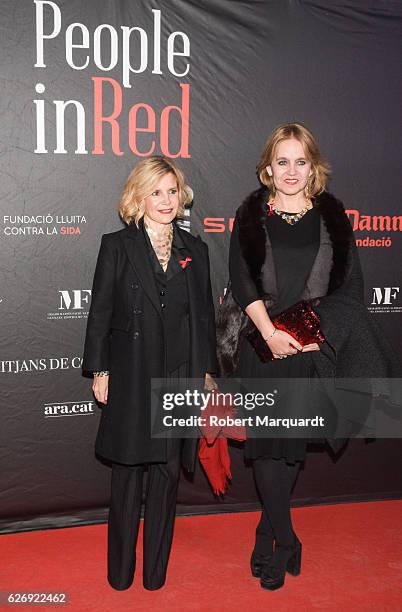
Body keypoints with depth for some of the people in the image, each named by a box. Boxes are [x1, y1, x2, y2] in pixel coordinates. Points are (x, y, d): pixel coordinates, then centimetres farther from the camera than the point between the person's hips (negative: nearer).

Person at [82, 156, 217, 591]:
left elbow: (204, 313, 11)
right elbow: (100, 311, -1)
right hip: (131, 375, -2)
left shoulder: (193, 249, 9)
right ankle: (120, 571, 23)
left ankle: (156, 570, 24)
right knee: (128, 473, 6)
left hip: (180, 375, 3)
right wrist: (99, 369, -4)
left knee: (168, 472, 9)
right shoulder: (117, 246, 0)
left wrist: (205, 370, 8)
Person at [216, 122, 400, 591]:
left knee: (295, 442, 9)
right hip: (262, 346, -1)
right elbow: (242, 279, -3)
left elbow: (349, 285, 3)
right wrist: (270, 331, -15)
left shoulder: (332, 218, 5)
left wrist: (314, 332, -9)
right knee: (267, 442, 2)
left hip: (314, 350, 1)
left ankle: (269, 530, 29)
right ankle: (286, 541, 17)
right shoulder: (250, 215, 4)